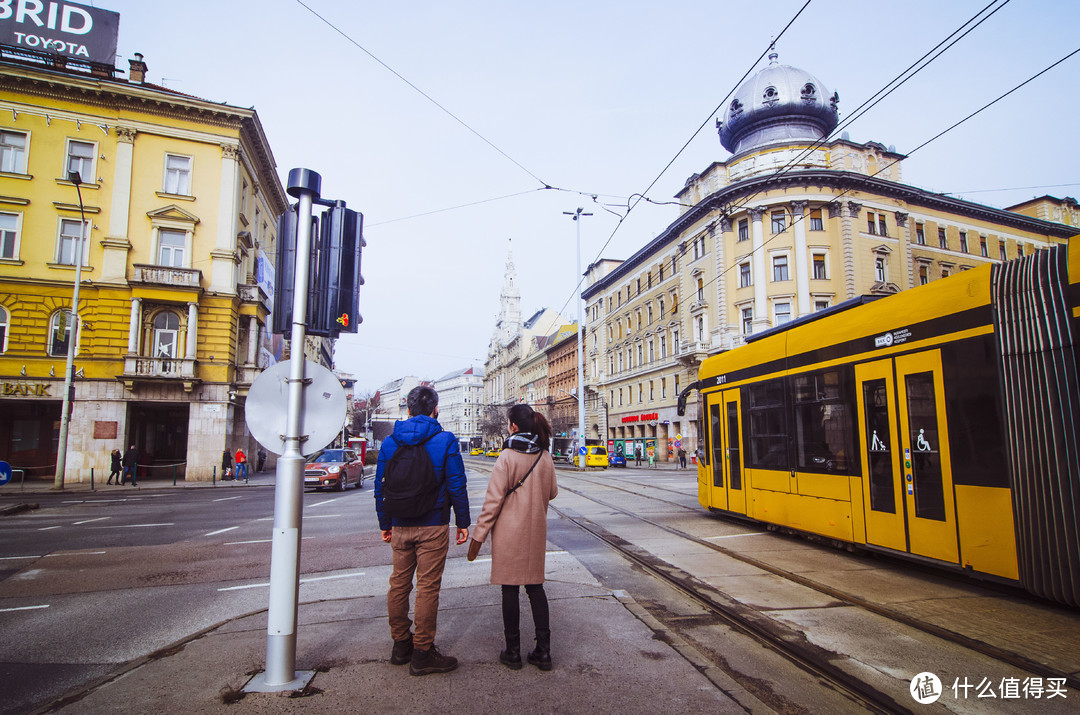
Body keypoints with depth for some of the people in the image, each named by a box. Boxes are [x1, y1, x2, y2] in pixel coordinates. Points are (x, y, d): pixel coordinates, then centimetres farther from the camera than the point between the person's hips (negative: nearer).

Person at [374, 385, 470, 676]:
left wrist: (385, 524, 15)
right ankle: (422, 653, 9)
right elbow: (457, 485, -10)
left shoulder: (390, 442, 3)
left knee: (398, 584, 15)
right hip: (433, 526, -4)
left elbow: (380, 486, 7)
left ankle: (401, 645, 27)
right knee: (428, 587, 2)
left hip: (400, 527, 4)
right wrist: (463, 522, -1)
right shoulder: (445, 440, -8)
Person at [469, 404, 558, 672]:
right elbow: (552, 492, 14)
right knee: (535, 586, 14)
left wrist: (478, 536, -9)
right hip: (536, 532, 5)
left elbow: (493, 501, -15)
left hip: (509, 533, -5)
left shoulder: (507, 457, -15)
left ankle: (513, 652, 17)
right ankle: (543, 652, 17)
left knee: (510, 589, 6)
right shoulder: (545, 457, 1)